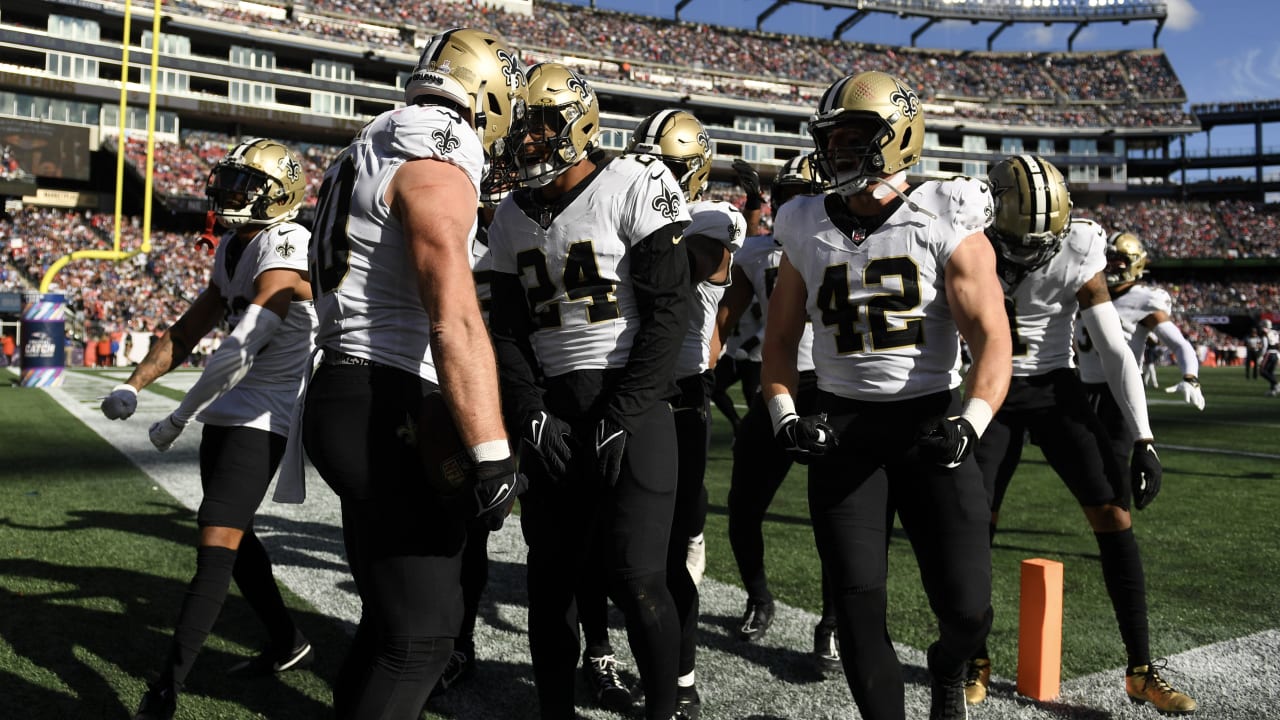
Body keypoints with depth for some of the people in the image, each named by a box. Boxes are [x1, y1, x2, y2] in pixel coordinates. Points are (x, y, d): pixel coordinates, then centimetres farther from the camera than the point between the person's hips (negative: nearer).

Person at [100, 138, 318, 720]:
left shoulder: (285, 249, -19)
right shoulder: (233, 248, 11)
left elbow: (239, 351, -24)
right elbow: (188, 330, 17)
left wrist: (177, 419, -14)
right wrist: (134, 385, 4)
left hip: (261, 418, -10)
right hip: (229, 412, 10)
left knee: (217, 542, -10)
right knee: (232, 536, 16)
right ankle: (287, 645, 31)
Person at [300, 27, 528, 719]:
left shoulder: (373, 156, 18)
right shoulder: (437, 166, -14)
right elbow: (456, 325, -25)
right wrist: (492, 455, -26)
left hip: (346, 395, 10)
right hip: (388, 410, -10)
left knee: (394, 614, 20)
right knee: (422, 635, -2)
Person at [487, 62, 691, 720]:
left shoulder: (636, 187, -6)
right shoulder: (513, 217, 13)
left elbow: (667, 310, -11)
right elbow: (507, 330, 12)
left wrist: (624, 414, -15)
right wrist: (530, 413, -2)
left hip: (630, 398, -5)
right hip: (552, 404, 6)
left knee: (635, 576, -8)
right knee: (551, 571, 9)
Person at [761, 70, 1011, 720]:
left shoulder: (945, 223, -4)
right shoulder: (808, 232, 6)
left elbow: (992, 338, -10)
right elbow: (780, 341, 14)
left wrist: (968, 424, -25)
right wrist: (785, 418, -1)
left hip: (930, 419, -2)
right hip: (843, 426, 3)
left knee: (966, 609, -3)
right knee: (857, 608, 0)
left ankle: (948, 668, 33)